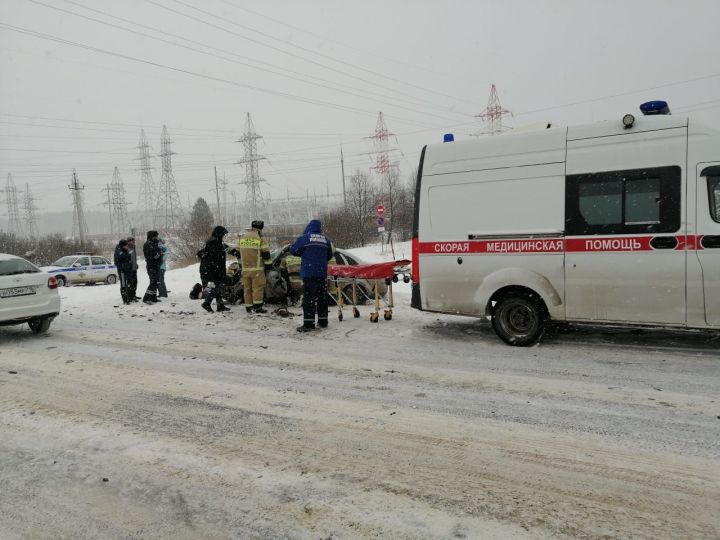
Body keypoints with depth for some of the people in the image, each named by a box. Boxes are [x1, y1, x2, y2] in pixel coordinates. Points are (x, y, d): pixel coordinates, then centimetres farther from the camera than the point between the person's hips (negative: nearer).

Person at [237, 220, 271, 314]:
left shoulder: (241, 238, 11)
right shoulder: (260, 239, -6)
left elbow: (238, 252, 19)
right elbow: (266, 254, -6)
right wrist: (267, 263, 9)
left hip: (245, 268, 5)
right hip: (257, 268, -5)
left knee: (247, 288, 9)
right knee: (258, 287, -4)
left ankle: (248, 307, 12)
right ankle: (257, 307, -8)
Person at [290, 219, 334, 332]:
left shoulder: (304, 238, -5)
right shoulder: (326, 240, 8)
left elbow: (293, 250, 1)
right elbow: (330, 255, 18)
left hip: (308, 273, -4)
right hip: (322, 273, 5)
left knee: (308, 297, -4)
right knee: (322, 297, 12)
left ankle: (308, 323, -7)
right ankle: (323, 321, 19)